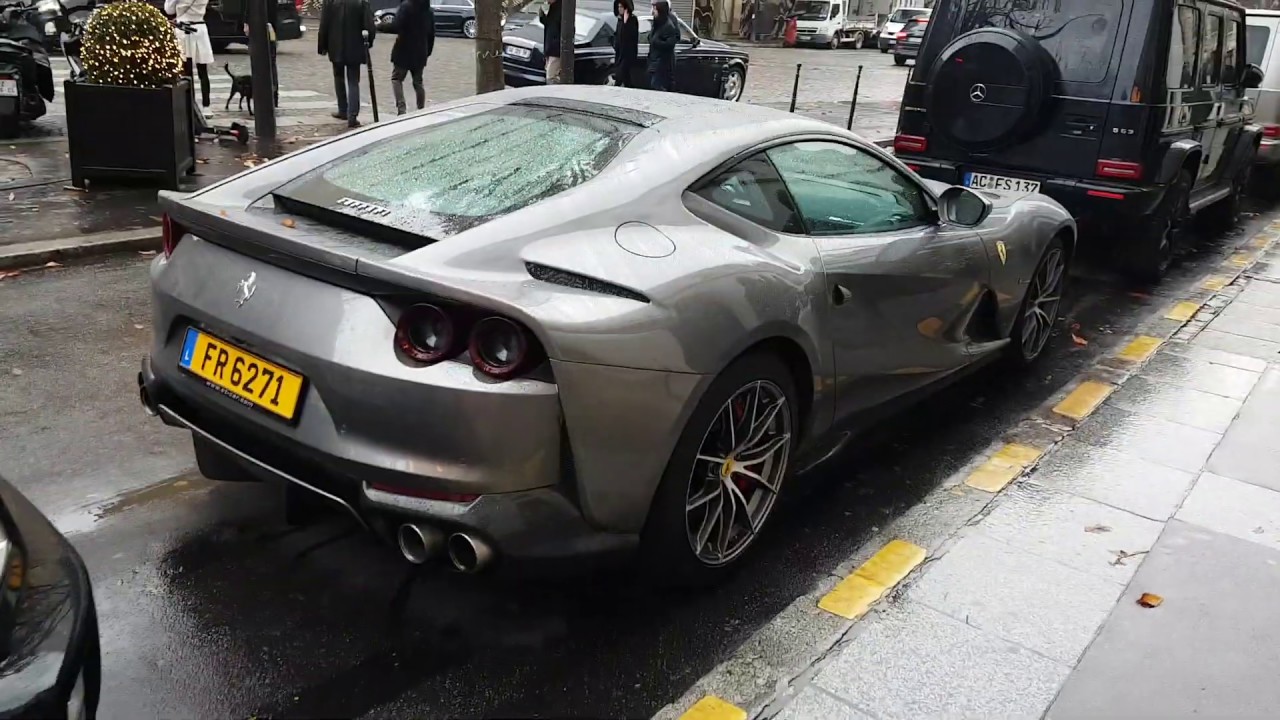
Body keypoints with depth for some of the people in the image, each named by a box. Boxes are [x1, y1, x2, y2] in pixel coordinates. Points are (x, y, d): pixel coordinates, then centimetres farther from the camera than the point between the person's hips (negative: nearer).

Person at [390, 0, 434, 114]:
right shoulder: (429, 11, 8)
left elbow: (397, 26, -21)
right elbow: (431, 35, 13)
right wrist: (428, 52, 19)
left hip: (404, 50, -5)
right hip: (420, 53, 5)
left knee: (397, 78, 4)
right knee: (418, 82, 13)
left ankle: (401, 107, -13)